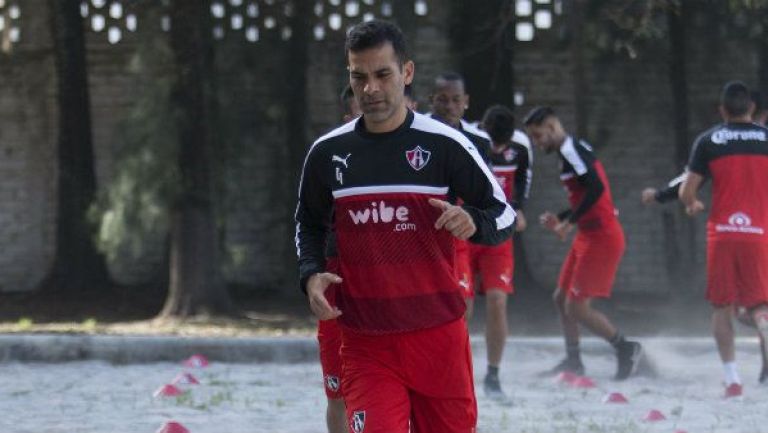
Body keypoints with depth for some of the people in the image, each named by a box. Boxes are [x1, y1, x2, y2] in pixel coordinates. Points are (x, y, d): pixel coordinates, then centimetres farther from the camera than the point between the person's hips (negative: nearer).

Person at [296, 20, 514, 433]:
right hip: (364, 342, 1)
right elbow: (309, 224, 20)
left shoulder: (444, 145, -4)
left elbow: (503, 213, 3)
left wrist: (472, 222, -20)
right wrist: (311, 274, 0)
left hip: (437, 334, -1)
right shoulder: (328, 152, 4)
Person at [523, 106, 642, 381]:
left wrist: (569, 222, -21)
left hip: (602, 237, -10)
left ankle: (625, 349, 3)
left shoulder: (571, 150, -15)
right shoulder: (570, 151, 17)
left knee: (577, 307, -9)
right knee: (561, 298, 16)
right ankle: (573, 360, 24)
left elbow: (596, 189, -27)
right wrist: (560, 220, 13)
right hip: (589, 237, 10)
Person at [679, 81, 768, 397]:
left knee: (722, 307, 9)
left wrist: (692, 205, 21)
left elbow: (687, 191, -1)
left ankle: (732, 379, 1)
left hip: (722, 232, 0)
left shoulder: (708, 142, 1)